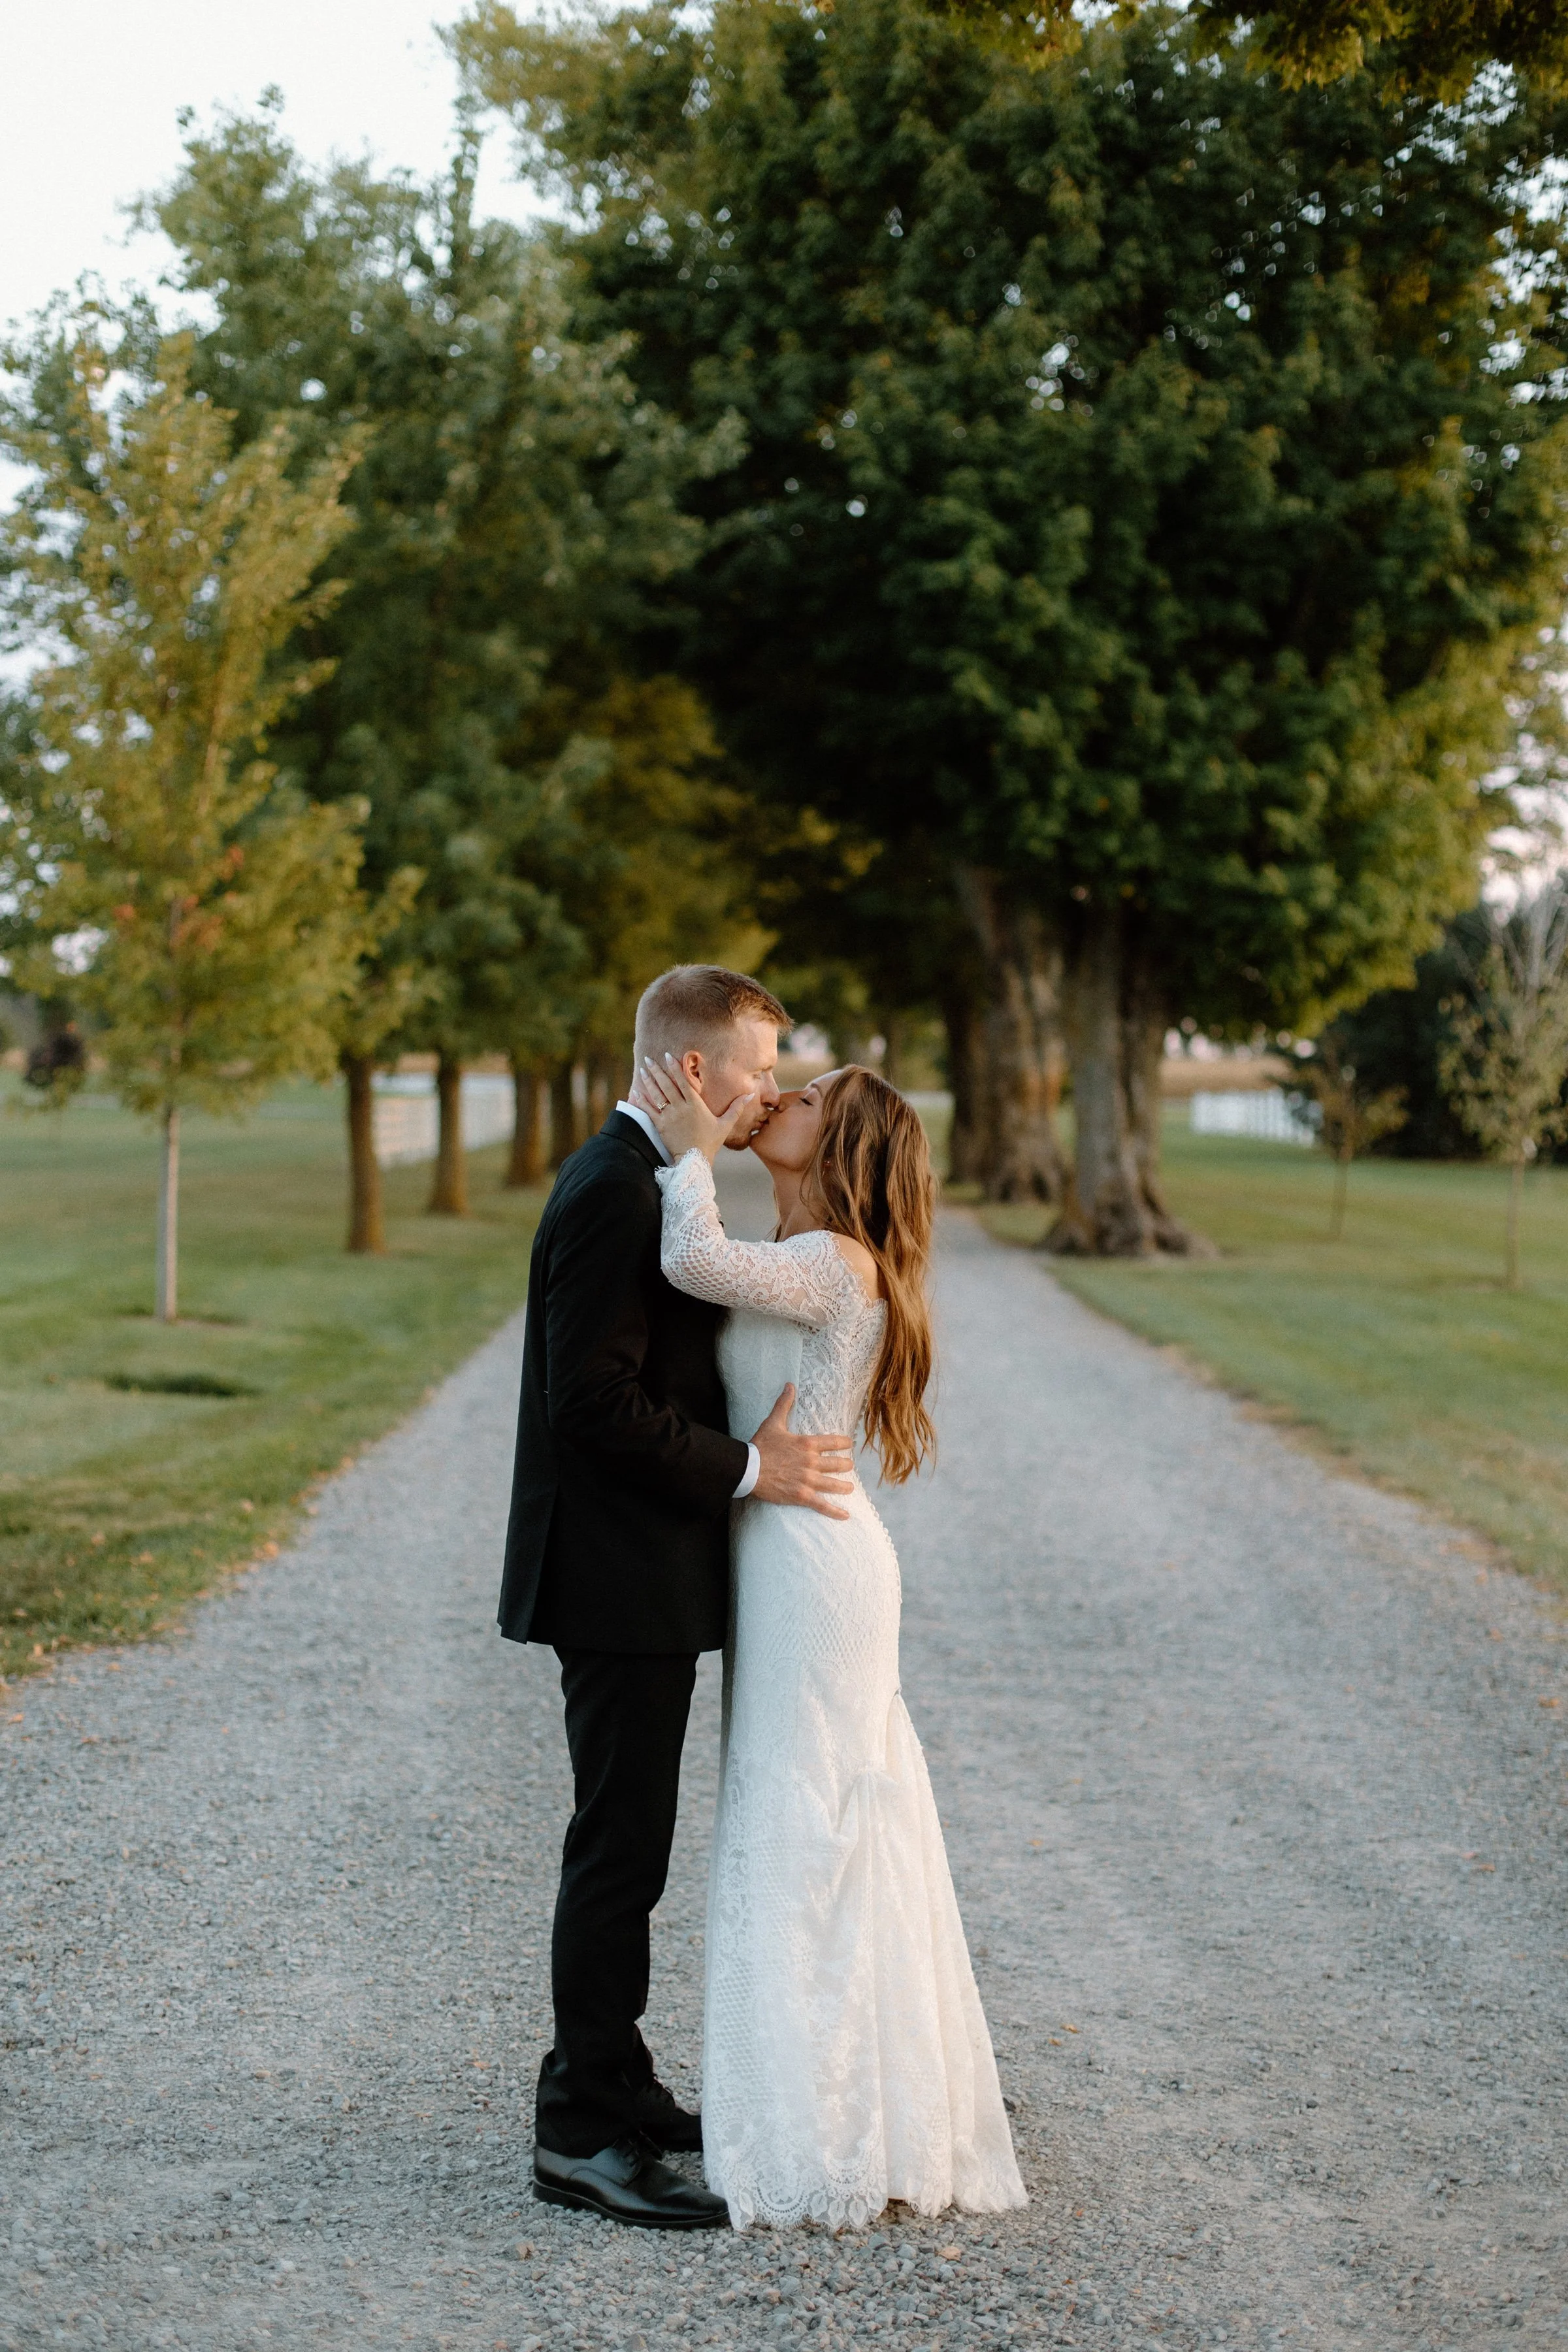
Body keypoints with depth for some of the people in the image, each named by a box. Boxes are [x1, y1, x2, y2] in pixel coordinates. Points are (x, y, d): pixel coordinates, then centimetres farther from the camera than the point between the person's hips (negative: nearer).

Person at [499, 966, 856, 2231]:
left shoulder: (637, 1180, 14)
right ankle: (583, 2138, 3)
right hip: (624, 1579, -11)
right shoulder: (615, 1193, -19)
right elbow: (595, 1404, -24)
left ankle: (608, 2087, 29)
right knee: (619, 1852, -4)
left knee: (624, 1845, 18)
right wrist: (748, 1467, -18)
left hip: (640, 1571, 11)